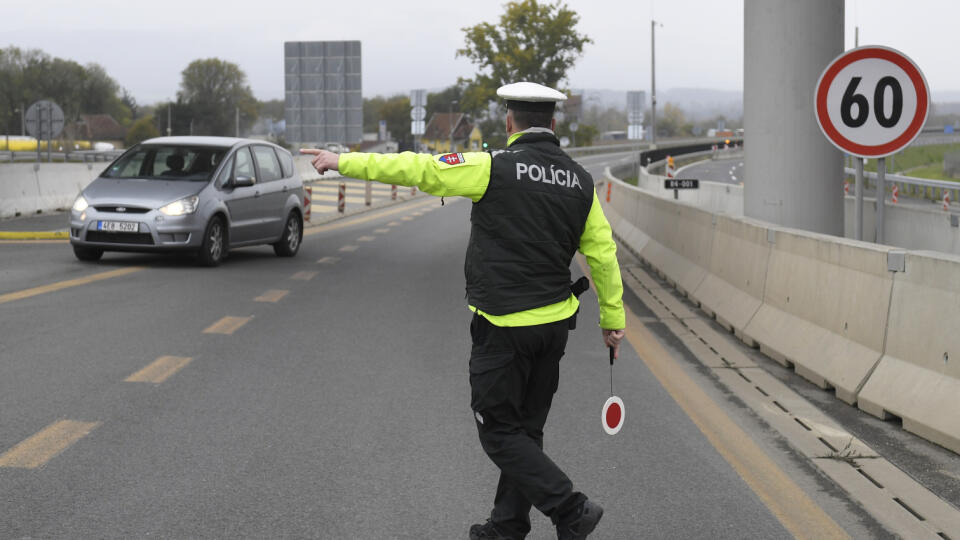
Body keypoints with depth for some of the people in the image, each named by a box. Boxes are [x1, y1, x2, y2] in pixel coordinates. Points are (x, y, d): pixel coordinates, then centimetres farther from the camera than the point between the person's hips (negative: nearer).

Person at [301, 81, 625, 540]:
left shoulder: (496, 168, -13)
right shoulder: (580, 180, 4)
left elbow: (418, 169, -13)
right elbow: (603, 253, 8)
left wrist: (344, 162, -4)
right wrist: (613, 319, 18)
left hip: (504, 326, -6)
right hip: (555, 324, 6)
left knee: (500, 432, 5)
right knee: (526, 429, 17)